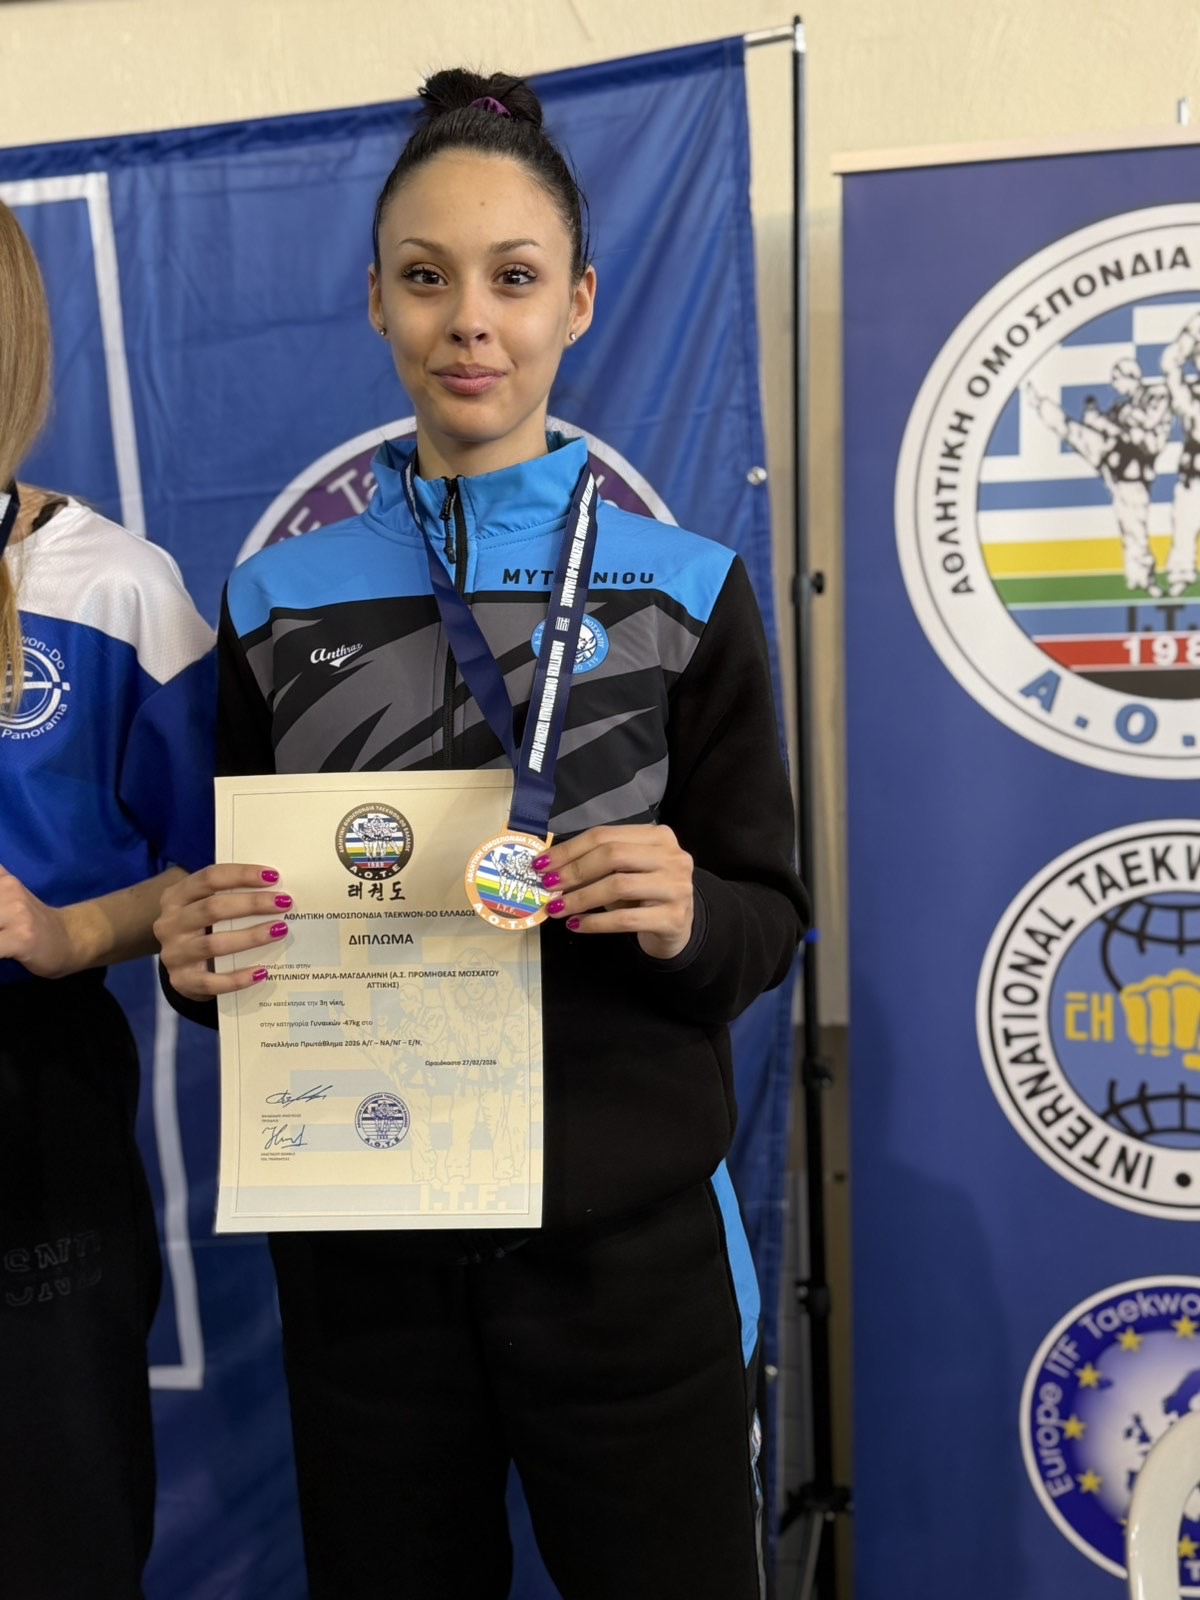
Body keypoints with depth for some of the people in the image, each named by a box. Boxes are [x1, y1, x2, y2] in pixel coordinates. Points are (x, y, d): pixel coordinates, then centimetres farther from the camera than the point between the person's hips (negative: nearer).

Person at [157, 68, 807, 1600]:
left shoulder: (682, 586, -2)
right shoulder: (276, 604, 3)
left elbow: (768, 917, 0)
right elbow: (239, 905, 10)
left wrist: (688, 917, -21)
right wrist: (199, 954, -12)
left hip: (624, 1244, -1)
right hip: (359, 1259, 2)